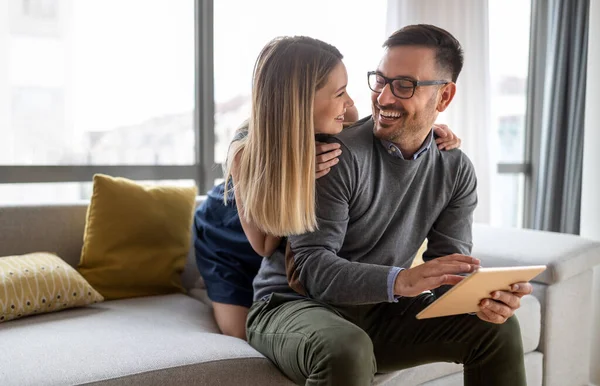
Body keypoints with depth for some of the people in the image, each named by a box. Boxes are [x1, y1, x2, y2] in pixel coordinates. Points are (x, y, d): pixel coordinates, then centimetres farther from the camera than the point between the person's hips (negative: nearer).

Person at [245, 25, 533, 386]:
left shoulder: (456, 171, -1)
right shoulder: (338, 154, -21)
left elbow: (451, 268, -3)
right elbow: (308, 266, -26)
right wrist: (400, 281, -41)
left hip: (378, 309, 6)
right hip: (294, 303, -5)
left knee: (498, 327, -6)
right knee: (348, 351, -37)